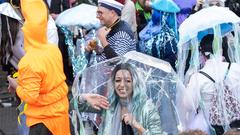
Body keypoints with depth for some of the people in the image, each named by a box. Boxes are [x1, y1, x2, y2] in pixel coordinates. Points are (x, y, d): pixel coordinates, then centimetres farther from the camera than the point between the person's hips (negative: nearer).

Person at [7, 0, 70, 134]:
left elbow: (30, 97, -26)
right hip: (60, 110, 7)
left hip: (43, 118, -7)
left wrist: (16, 86, -8)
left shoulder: (29, 63, -27)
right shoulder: (54, 49, -5)